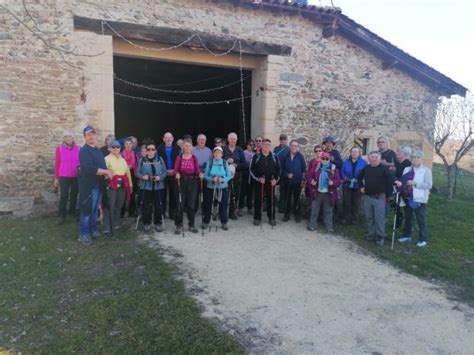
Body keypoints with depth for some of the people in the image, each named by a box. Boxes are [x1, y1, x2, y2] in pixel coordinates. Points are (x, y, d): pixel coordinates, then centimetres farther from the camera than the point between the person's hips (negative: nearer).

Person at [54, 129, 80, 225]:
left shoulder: (78, 148, -1)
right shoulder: (59, 148, -4)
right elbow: (57, 163, -1)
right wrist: (56, 178, 0)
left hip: (76, 176, 2)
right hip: (63, 177, -2)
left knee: (74, 195, 13)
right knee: (63, 196, -2)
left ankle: (72, 211, 29)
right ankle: (61, 216, 7)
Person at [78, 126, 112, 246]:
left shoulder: (98, 150, 14)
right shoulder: (84, 151, -14)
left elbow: (102, 166, 22)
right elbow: (90, 169, -26)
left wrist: (106, 174, 0)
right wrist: (106, 172, -16)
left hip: (98, 185, 8)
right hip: (88, 185, -8)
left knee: (95, 209, 17)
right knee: (87, 210, -3)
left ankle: (93, 230, 29)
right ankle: (83, 234, 7)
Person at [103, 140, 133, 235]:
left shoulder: (123, 160, 17)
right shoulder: (107, 159, -2)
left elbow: (128, 172, 19)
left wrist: (130, 184, 16)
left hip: (122, 185, 6)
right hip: (111, 185, -6)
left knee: (119, 206, 12)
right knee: (110, 206, -6)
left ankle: (116, 223, 26)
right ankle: (108, 227, -1)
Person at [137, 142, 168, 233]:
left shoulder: (160, 159, 3)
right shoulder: (142, 160, 2)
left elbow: (165, 172, 3)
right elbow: (138, 172, 3)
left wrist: (160, 177, -15)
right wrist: (143, 176, -17)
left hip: (158, 186, 1)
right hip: (146, 186, 0)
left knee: (158, 205, 3)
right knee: (147, 205, 0)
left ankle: (158, 223, 15)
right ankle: (146, 223, 14)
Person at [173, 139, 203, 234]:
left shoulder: (194, 159, 4)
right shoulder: (179, 158, 0)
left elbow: (197, 171, 4)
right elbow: (175, 170, -1)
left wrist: (200, 174, -17)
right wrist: (176, 174, -22)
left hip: (192, 183, 1)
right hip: (181, 183, -1)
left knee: (191, 205, 8)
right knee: (180, 205, 0)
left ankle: (191, 225, 20)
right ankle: (179, 226, 11)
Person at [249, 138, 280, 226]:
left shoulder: (274, 157, 6)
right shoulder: (256, 156, 0)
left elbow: (278, 169, 10)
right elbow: (251, 169, -1)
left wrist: (276, 179, -4)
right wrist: (258, 178, -12)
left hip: (271, 182, 2)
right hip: (259, 182, -1)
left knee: (271, 200, 6)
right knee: (258, 200, 3)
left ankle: (271, 218, 18)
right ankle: (257, 218, 14)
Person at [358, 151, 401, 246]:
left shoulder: (383, 168, -6)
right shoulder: (366, 168, 8)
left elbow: (390, 176, -23)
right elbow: (360, 177, 24)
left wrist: (395, 181, -43)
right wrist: (361, 187, 13)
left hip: (379, 197, -4)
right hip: (367, 196, 4)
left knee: (380, 218, -4)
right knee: (369, 217, 12)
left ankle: (380, 236, 6)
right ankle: (371, 234, 25)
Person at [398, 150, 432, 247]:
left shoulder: (426, 170, -4)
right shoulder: (407, 169, 12)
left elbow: (429, 185, -13)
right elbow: (403, 181, 21)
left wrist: (415, 183, -20)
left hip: (419, 198, -6)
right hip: (407, 197, 6)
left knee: (421, 219, 0)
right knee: (407, 218, 16)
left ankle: (423, 239, 10)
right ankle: (407, 235, 29)